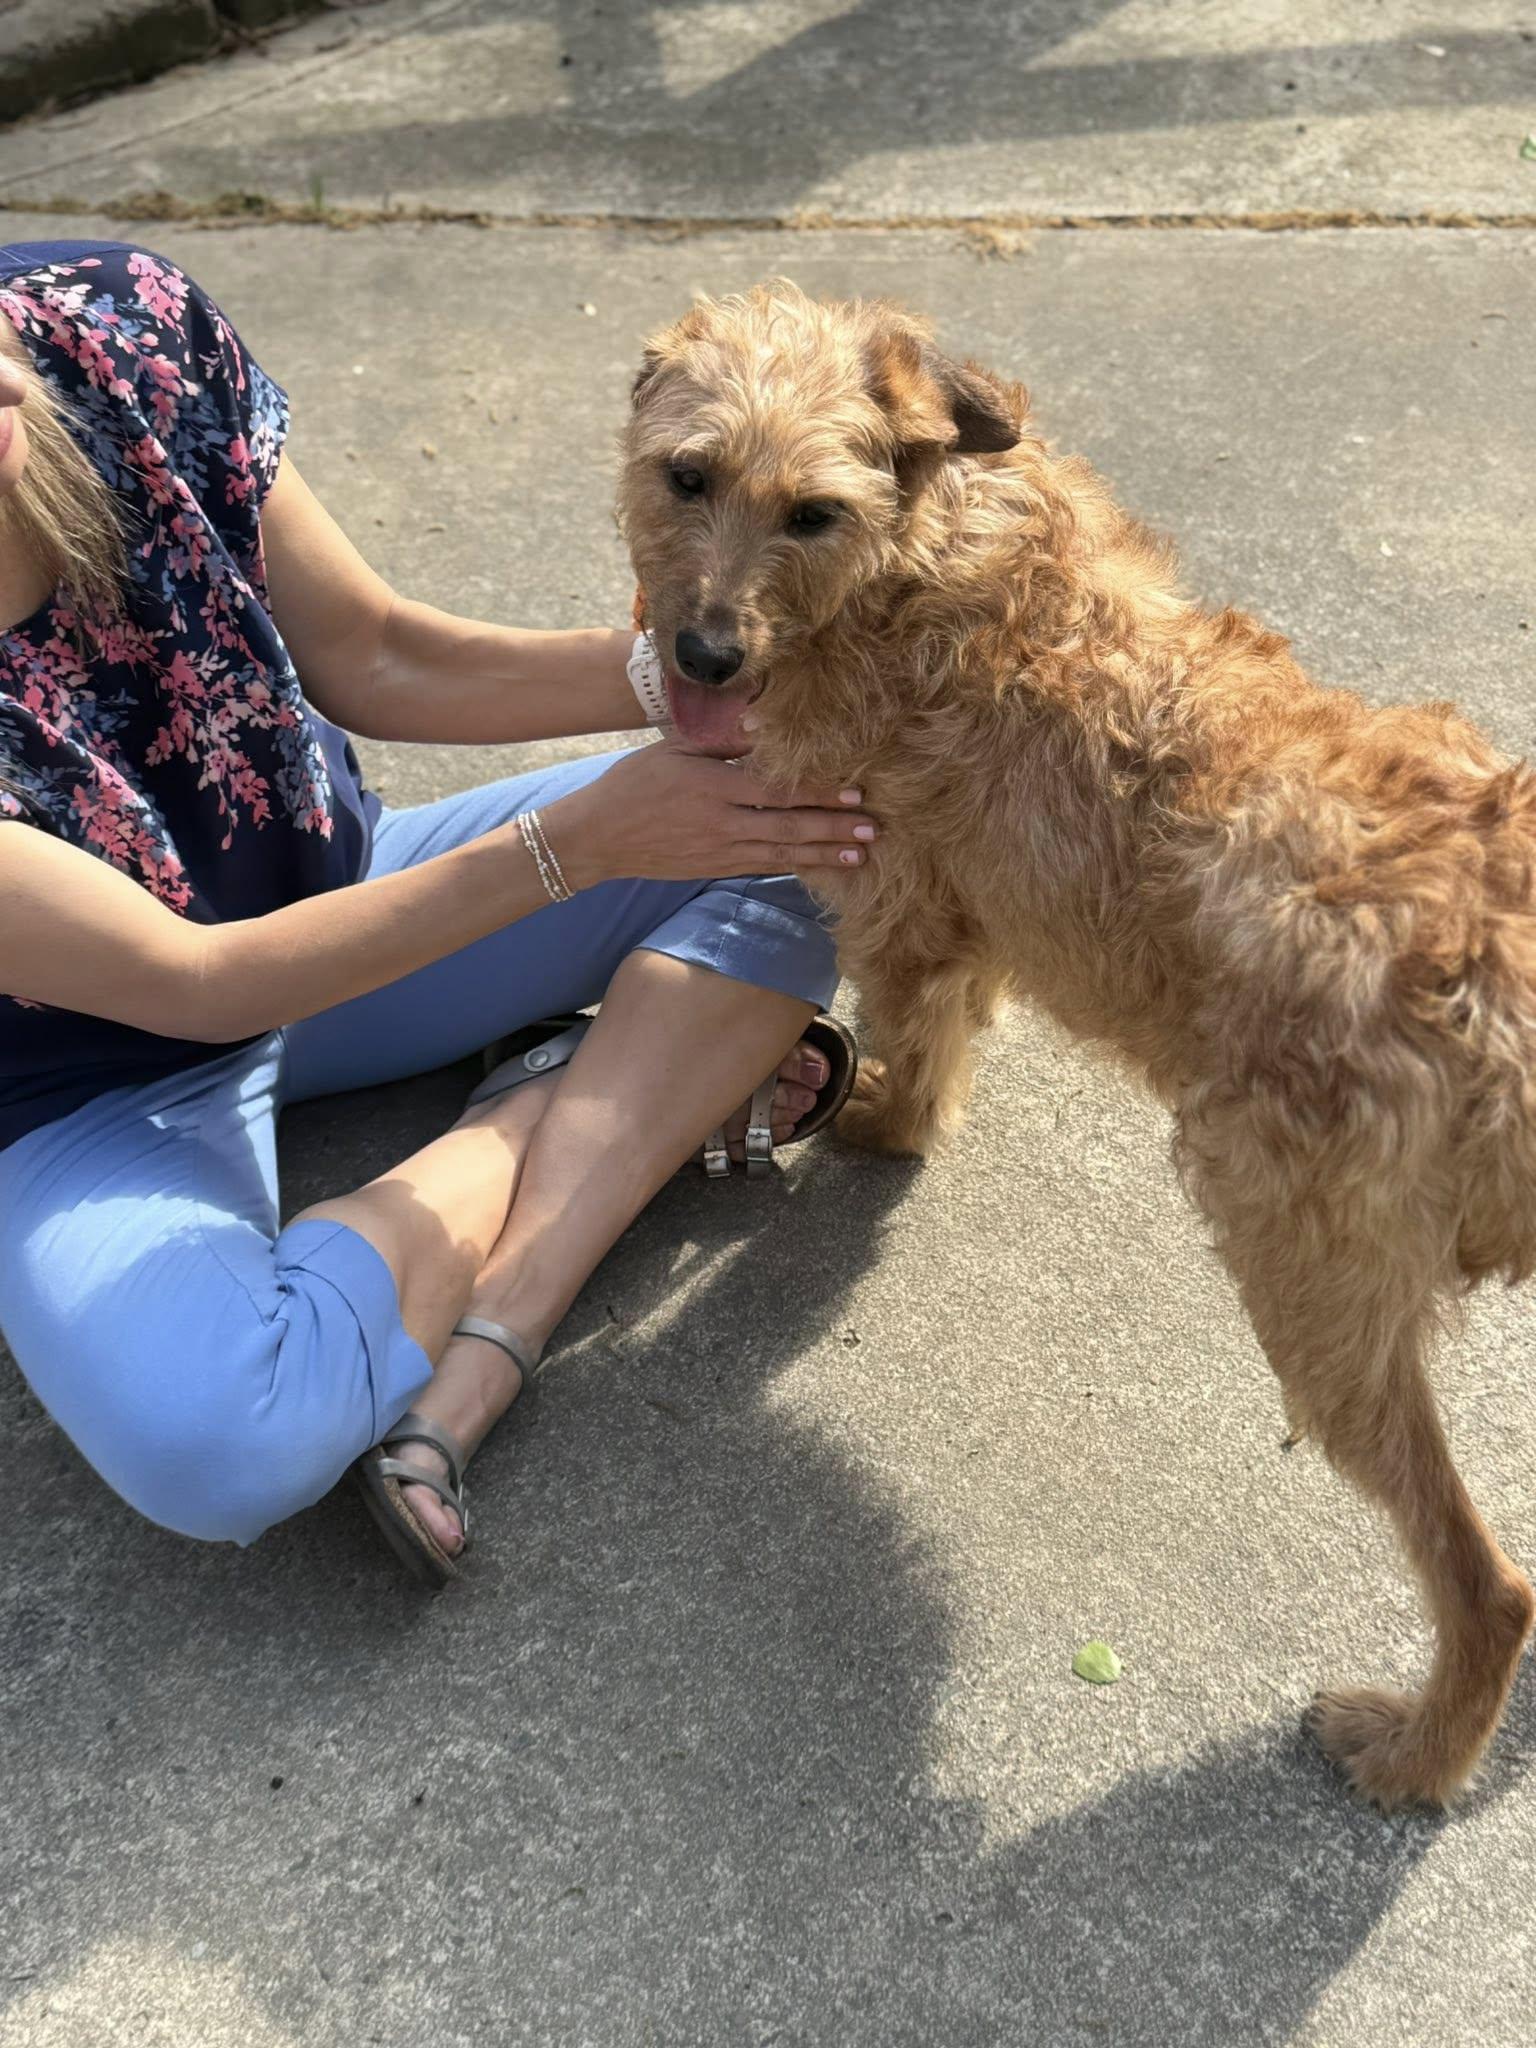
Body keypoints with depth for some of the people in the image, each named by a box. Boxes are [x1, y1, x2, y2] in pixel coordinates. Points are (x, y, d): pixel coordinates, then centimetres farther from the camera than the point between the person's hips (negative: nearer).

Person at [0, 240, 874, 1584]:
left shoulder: (119, 324, -20)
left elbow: (372, 658, -8)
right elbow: (190, 984, -28)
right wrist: (576, 842, -32)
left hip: (337, 894, 5)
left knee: (809, 829, -10)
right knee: (218, 1443, -37)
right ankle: (587, 1092, -7)